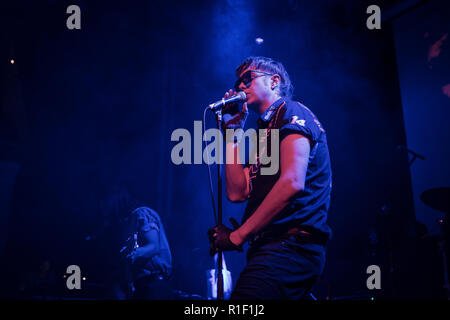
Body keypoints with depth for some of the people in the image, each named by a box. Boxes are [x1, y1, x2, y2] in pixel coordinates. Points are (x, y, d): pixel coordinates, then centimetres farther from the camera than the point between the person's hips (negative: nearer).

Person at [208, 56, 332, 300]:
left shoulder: (290, 112, -1)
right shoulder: (263, 132, 26)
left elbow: (292, 183, -18)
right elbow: (237, 192, 16)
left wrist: (237, 235, -14)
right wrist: (232, 133, 19)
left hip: (290, 246, -9)